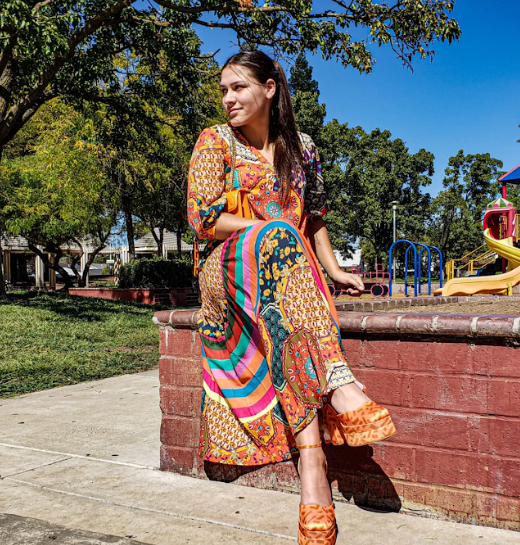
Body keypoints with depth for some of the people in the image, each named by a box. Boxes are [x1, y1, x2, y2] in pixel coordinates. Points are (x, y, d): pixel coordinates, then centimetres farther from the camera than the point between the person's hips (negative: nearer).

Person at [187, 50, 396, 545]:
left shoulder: (301, 148, 16)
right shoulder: (214, 142, 6)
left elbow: (313, 219, 21)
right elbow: (204, 219, -5)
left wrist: (333, 269, 7)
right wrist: (274, 230, -11)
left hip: (284, 264, 3)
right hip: (226, 270, -3)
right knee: (279, 239, -37)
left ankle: (310, 465, -42)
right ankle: (338, 380, -47)